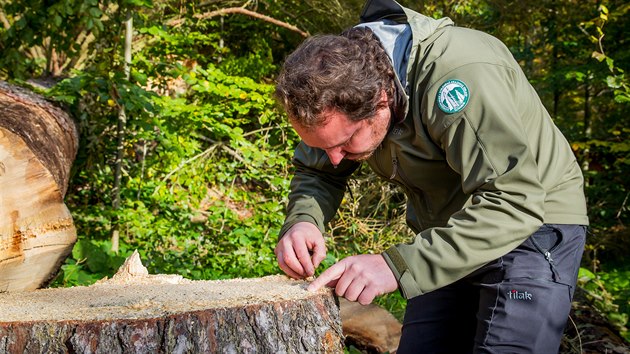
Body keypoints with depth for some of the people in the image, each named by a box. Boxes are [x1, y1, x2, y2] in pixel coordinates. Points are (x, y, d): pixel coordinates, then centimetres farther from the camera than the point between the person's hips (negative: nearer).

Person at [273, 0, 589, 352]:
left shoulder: (461, 75, -34)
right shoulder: (343, 76, -12)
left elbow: (514, 204, -38)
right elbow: (316, 174, 1)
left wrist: (399, 265, -45)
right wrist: (303, 221, -23)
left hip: (535, 223, -6)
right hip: (447, 231, 7)